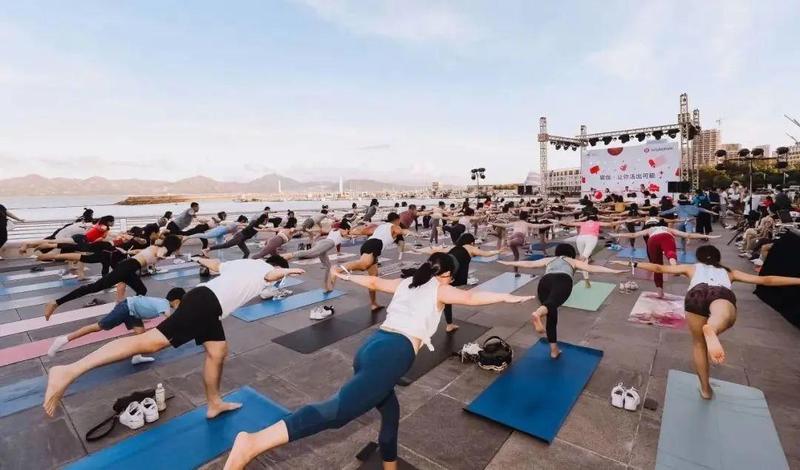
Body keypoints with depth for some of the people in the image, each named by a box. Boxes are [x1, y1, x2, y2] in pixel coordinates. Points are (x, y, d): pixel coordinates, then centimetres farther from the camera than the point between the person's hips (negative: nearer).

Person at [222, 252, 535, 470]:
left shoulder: (406, 283, 28)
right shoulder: (439, 290, 13)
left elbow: (374, 282, 38)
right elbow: (470, 297, 1)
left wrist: (348, 277, 52)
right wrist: (507, 297, 9)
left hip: (371, 347, 9)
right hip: (393, 353, -8)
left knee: (390, 412, 26)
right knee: (341, 409, -21)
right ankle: (253, 443, -33)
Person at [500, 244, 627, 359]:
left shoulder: (548, 260, 40)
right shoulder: (573, 261, 37)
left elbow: (529, 264, 43)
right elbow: (591, 268, 24)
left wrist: (508, 263, 52)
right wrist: (614, 271, 24)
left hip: (545, 281, 3)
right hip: (563, 280, -2)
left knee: (551, 316, 11)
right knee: (552, 303, -29)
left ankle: (554, 350, 11)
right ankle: (537, 314, -63)